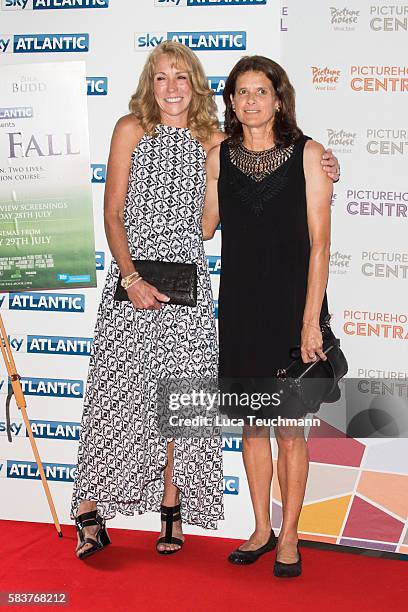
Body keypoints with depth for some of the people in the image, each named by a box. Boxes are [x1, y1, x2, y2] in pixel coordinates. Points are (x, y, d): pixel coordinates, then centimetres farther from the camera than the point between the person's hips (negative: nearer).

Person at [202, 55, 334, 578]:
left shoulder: (307, 154, -4)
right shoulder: (219, 156, 4)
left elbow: (319, 242, -7)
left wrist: (311, 320, -12)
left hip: (291, 303, -3)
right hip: (239, 304, 3)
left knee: (289, 430, 4)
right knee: (252, 424, 12)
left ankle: (289, 536, 21)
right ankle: (261, 529, 28)